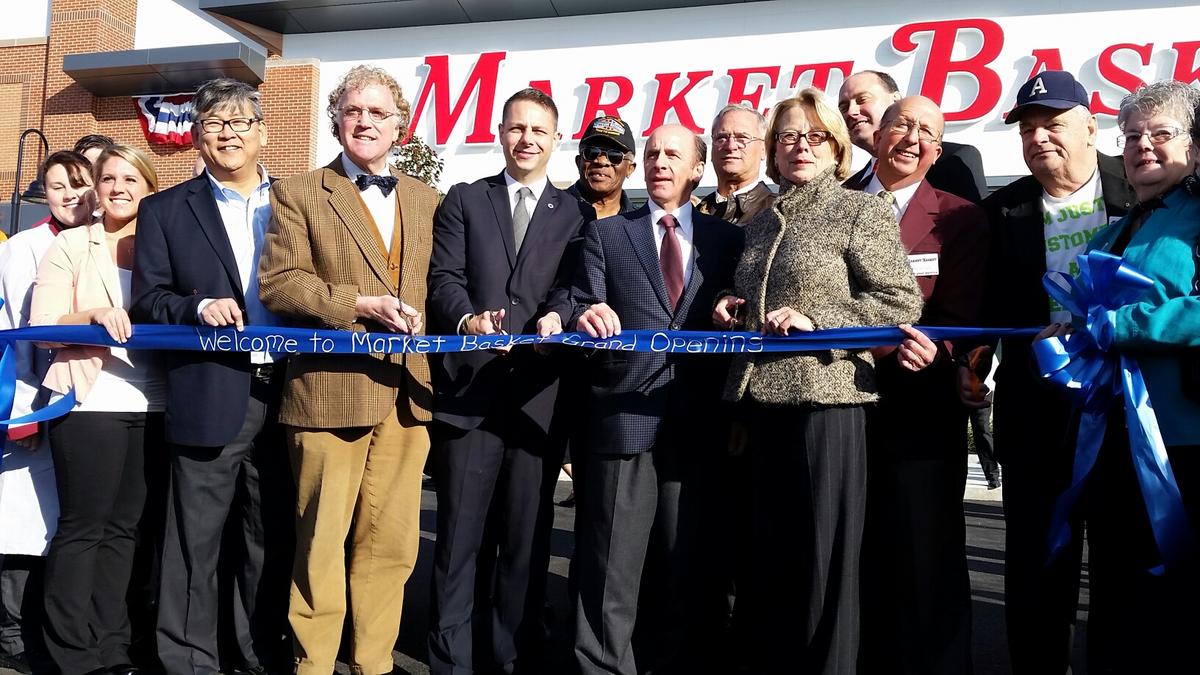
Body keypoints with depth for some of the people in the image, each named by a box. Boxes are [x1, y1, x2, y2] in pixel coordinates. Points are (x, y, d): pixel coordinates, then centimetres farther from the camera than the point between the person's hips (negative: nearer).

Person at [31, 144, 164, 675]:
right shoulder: (70, 245, 2)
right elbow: (41, 329, -4)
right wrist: (93, 316, -21)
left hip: (151, 405, 3)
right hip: (91, 402, -3)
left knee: (123, 526, 8)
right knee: (81, 527, 1)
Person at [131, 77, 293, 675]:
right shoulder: (165, 211, 8)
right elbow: (147, 300, 3)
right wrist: (200, 308, -16)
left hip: (284, 394, 2)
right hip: (209, 398, -2)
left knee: (273, 537, 12)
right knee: (195, 541, 4)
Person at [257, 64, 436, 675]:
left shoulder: (424, 199, 16)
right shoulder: (299, 194, 4)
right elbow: (277, 283, -6)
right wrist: (359, 305, -16)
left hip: (405, 391, 4)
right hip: (330, 390, -4)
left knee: (391, 542, 10)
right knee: (321, 540, 4)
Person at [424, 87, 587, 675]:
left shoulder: (574, 213, 12)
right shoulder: (463, 200, 12)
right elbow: (444, 277, 1)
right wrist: (467, 319, -20)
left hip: (540, 395, 1)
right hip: (468, 390, 0)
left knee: (526, 538, 8)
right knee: (460, 535, 5)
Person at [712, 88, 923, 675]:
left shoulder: (861, 211, -2)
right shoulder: (762, 225, 17)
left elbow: (901, 301, -8)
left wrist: (816, 321, -17)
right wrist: (733, 308, 5)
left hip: (826, 398, -6)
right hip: (763, 400, 6)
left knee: (823, 554, 2)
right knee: (769, 552, 15)